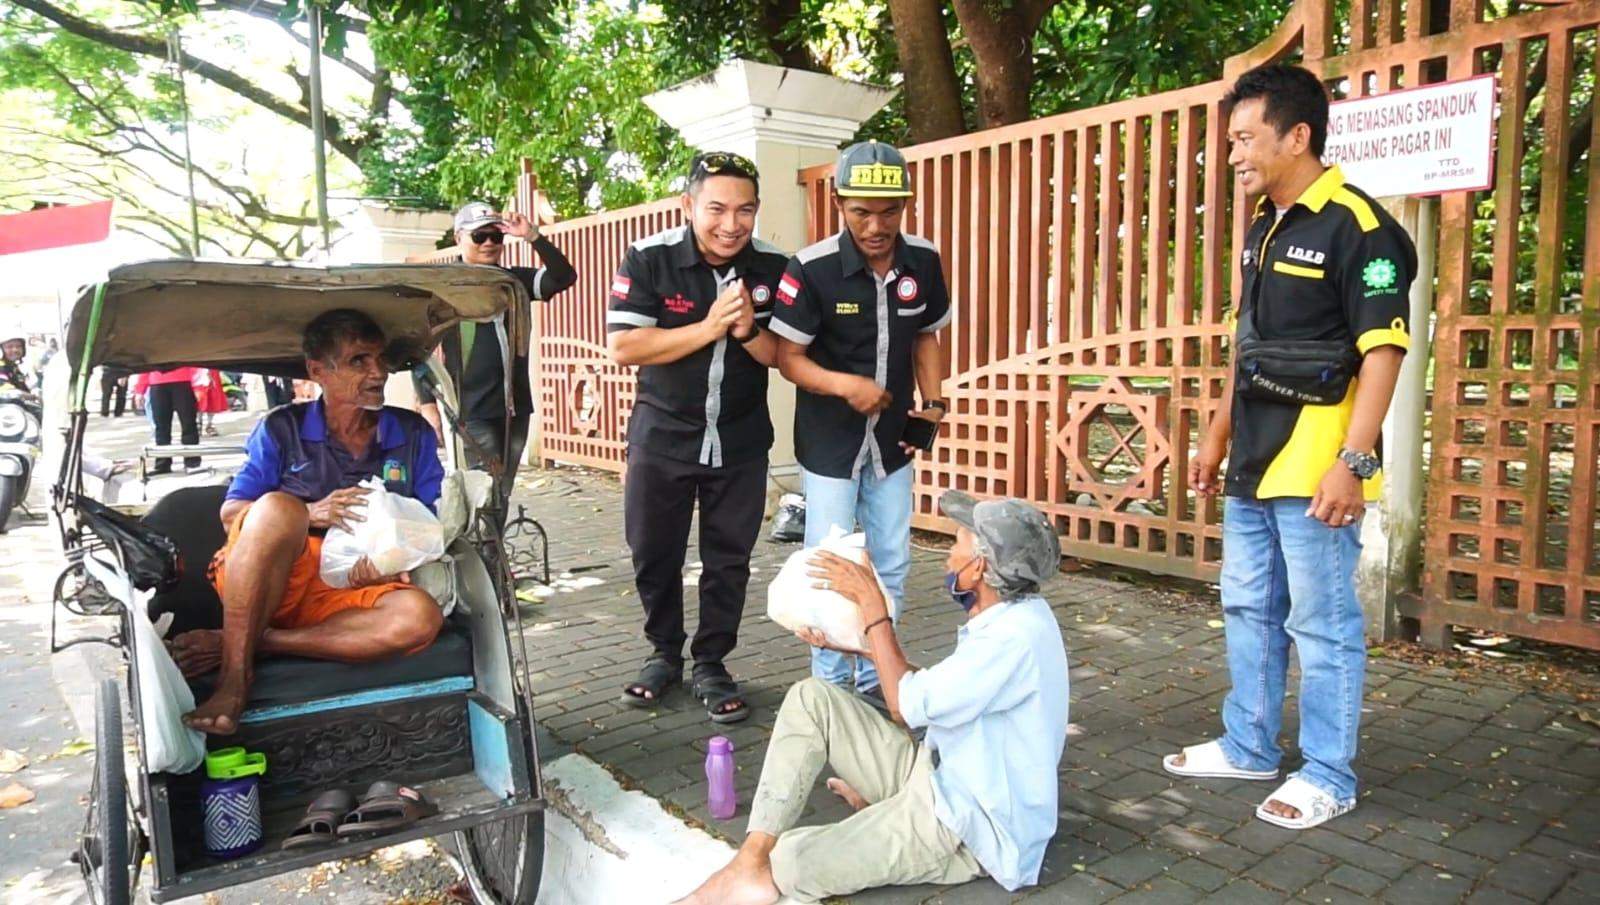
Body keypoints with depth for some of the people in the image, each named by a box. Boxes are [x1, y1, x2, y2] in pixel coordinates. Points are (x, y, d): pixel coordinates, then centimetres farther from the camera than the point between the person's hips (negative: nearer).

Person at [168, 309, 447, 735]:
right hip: (258, 584, -1)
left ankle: (233, 642, -26)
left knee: (420, 617, -32)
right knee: (278, 507, -34)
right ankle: (235, 672, -31)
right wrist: (310, 514, -16)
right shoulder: (281, 429, 5)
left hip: (347, 593, 2)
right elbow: (229, 512, 2)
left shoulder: (414, 435, 9)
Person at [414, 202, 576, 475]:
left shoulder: (515, 280, 10)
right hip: (472, 412, -5)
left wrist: (533, 237, -16)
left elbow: (564, 277, -5)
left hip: (515, 407, 5)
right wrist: (427, 403, -7)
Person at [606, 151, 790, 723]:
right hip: (662, 438, -1)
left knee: (729, 560, 7)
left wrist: (749, 331, -24)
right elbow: (623, 347, -19)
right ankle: (664, 654, 32)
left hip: (741, 442, 1)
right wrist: (710, 327, -25)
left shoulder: (773, 267, -6)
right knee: (654, 556, 10)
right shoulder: (649, 259, -12)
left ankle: (711, 665, 25)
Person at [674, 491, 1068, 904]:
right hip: (934, 773, 9)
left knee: (789, 861, -24)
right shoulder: (1007, 615, 4)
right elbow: (932, 691, 12)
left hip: (967, 825, -9)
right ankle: (752, 856, -6)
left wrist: (871, 602, -14)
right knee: (812, 698, -4)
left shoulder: (1018, 636, -27)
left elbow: (907, 704, -20)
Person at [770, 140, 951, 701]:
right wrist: (845, 385, -30)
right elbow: (788, 356, -13)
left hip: (892, 442, 5)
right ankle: (831, 685, 19)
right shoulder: (812, 269, -19)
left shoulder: (923, 261, -6)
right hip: (830, 445, -4)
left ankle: (875, 679, 29)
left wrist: (933, 403, -5)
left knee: (891, 568, 13)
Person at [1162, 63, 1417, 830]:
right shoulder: (1262, 227, 13)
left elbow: (1382, 351, -16)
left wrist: (1353, 461, -22)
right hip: (1254, 464, 9)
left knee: (1322, 625, 3)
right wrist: (1219, 434, 19)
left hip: (1315, 468, -9)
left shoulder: (1357, 226, -12)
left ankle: (1327, 776, 18)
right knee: (1249, 610, 17)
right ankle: (1248, 746, 32)